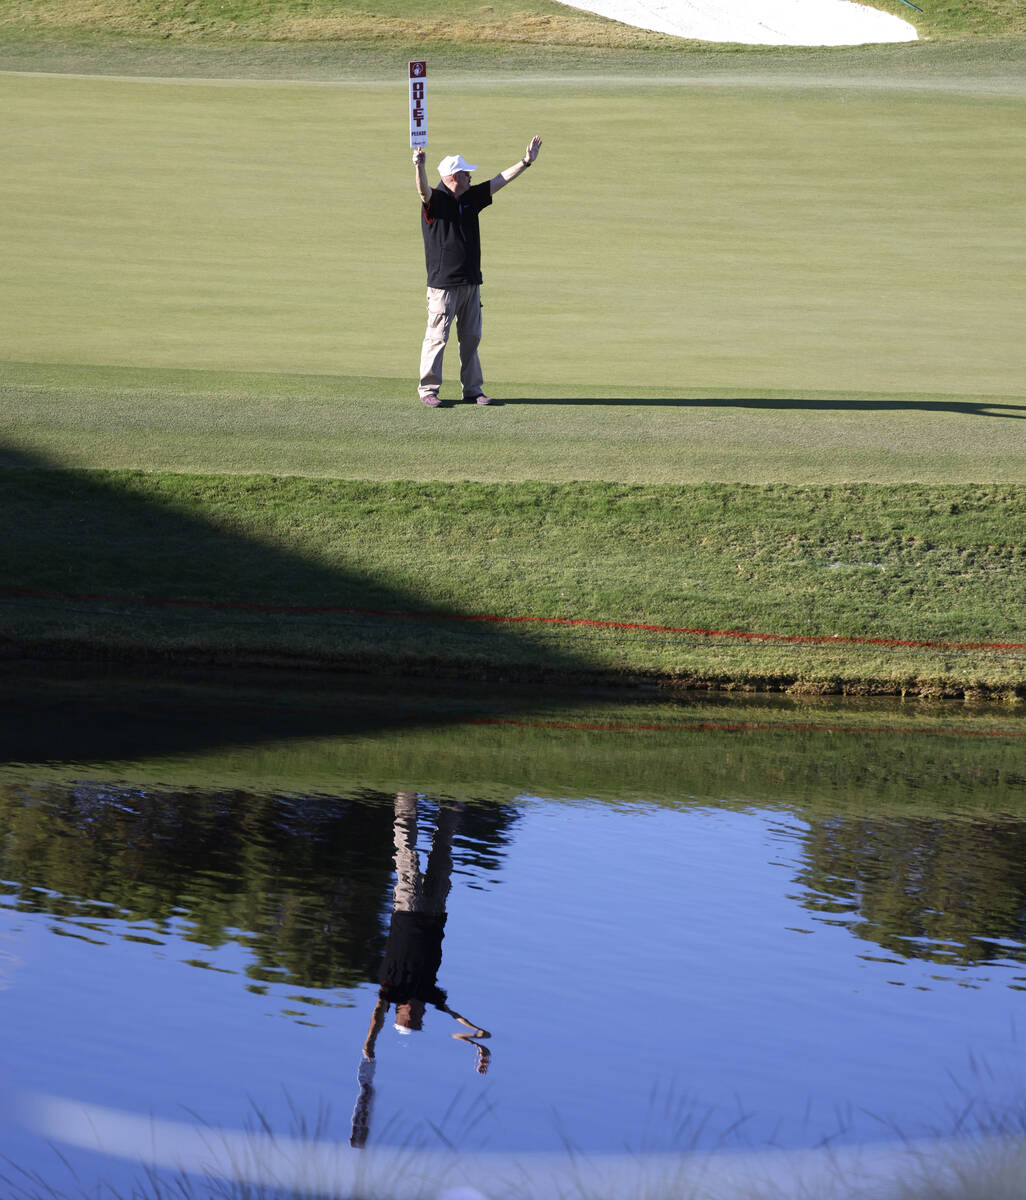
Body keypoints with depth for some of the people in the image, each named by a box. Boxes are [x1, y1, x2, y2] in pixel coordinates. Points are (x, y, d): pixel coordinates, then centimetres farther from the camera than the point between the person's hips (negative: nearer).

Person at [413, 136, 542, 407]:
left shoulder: (471, 197, 11)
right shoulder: (435, 200, -9)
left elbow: (500, 181, 17)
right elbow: (423, 190, -31)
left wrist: (526, 162, 13)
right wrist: (419, 166, -51)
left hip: (471, 282, 7)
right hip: (443, 283, -7)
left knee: (471, 338, 10)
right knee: (437, 337, -5)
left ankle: (472, 389, 17)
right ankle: (428, 389, 1)